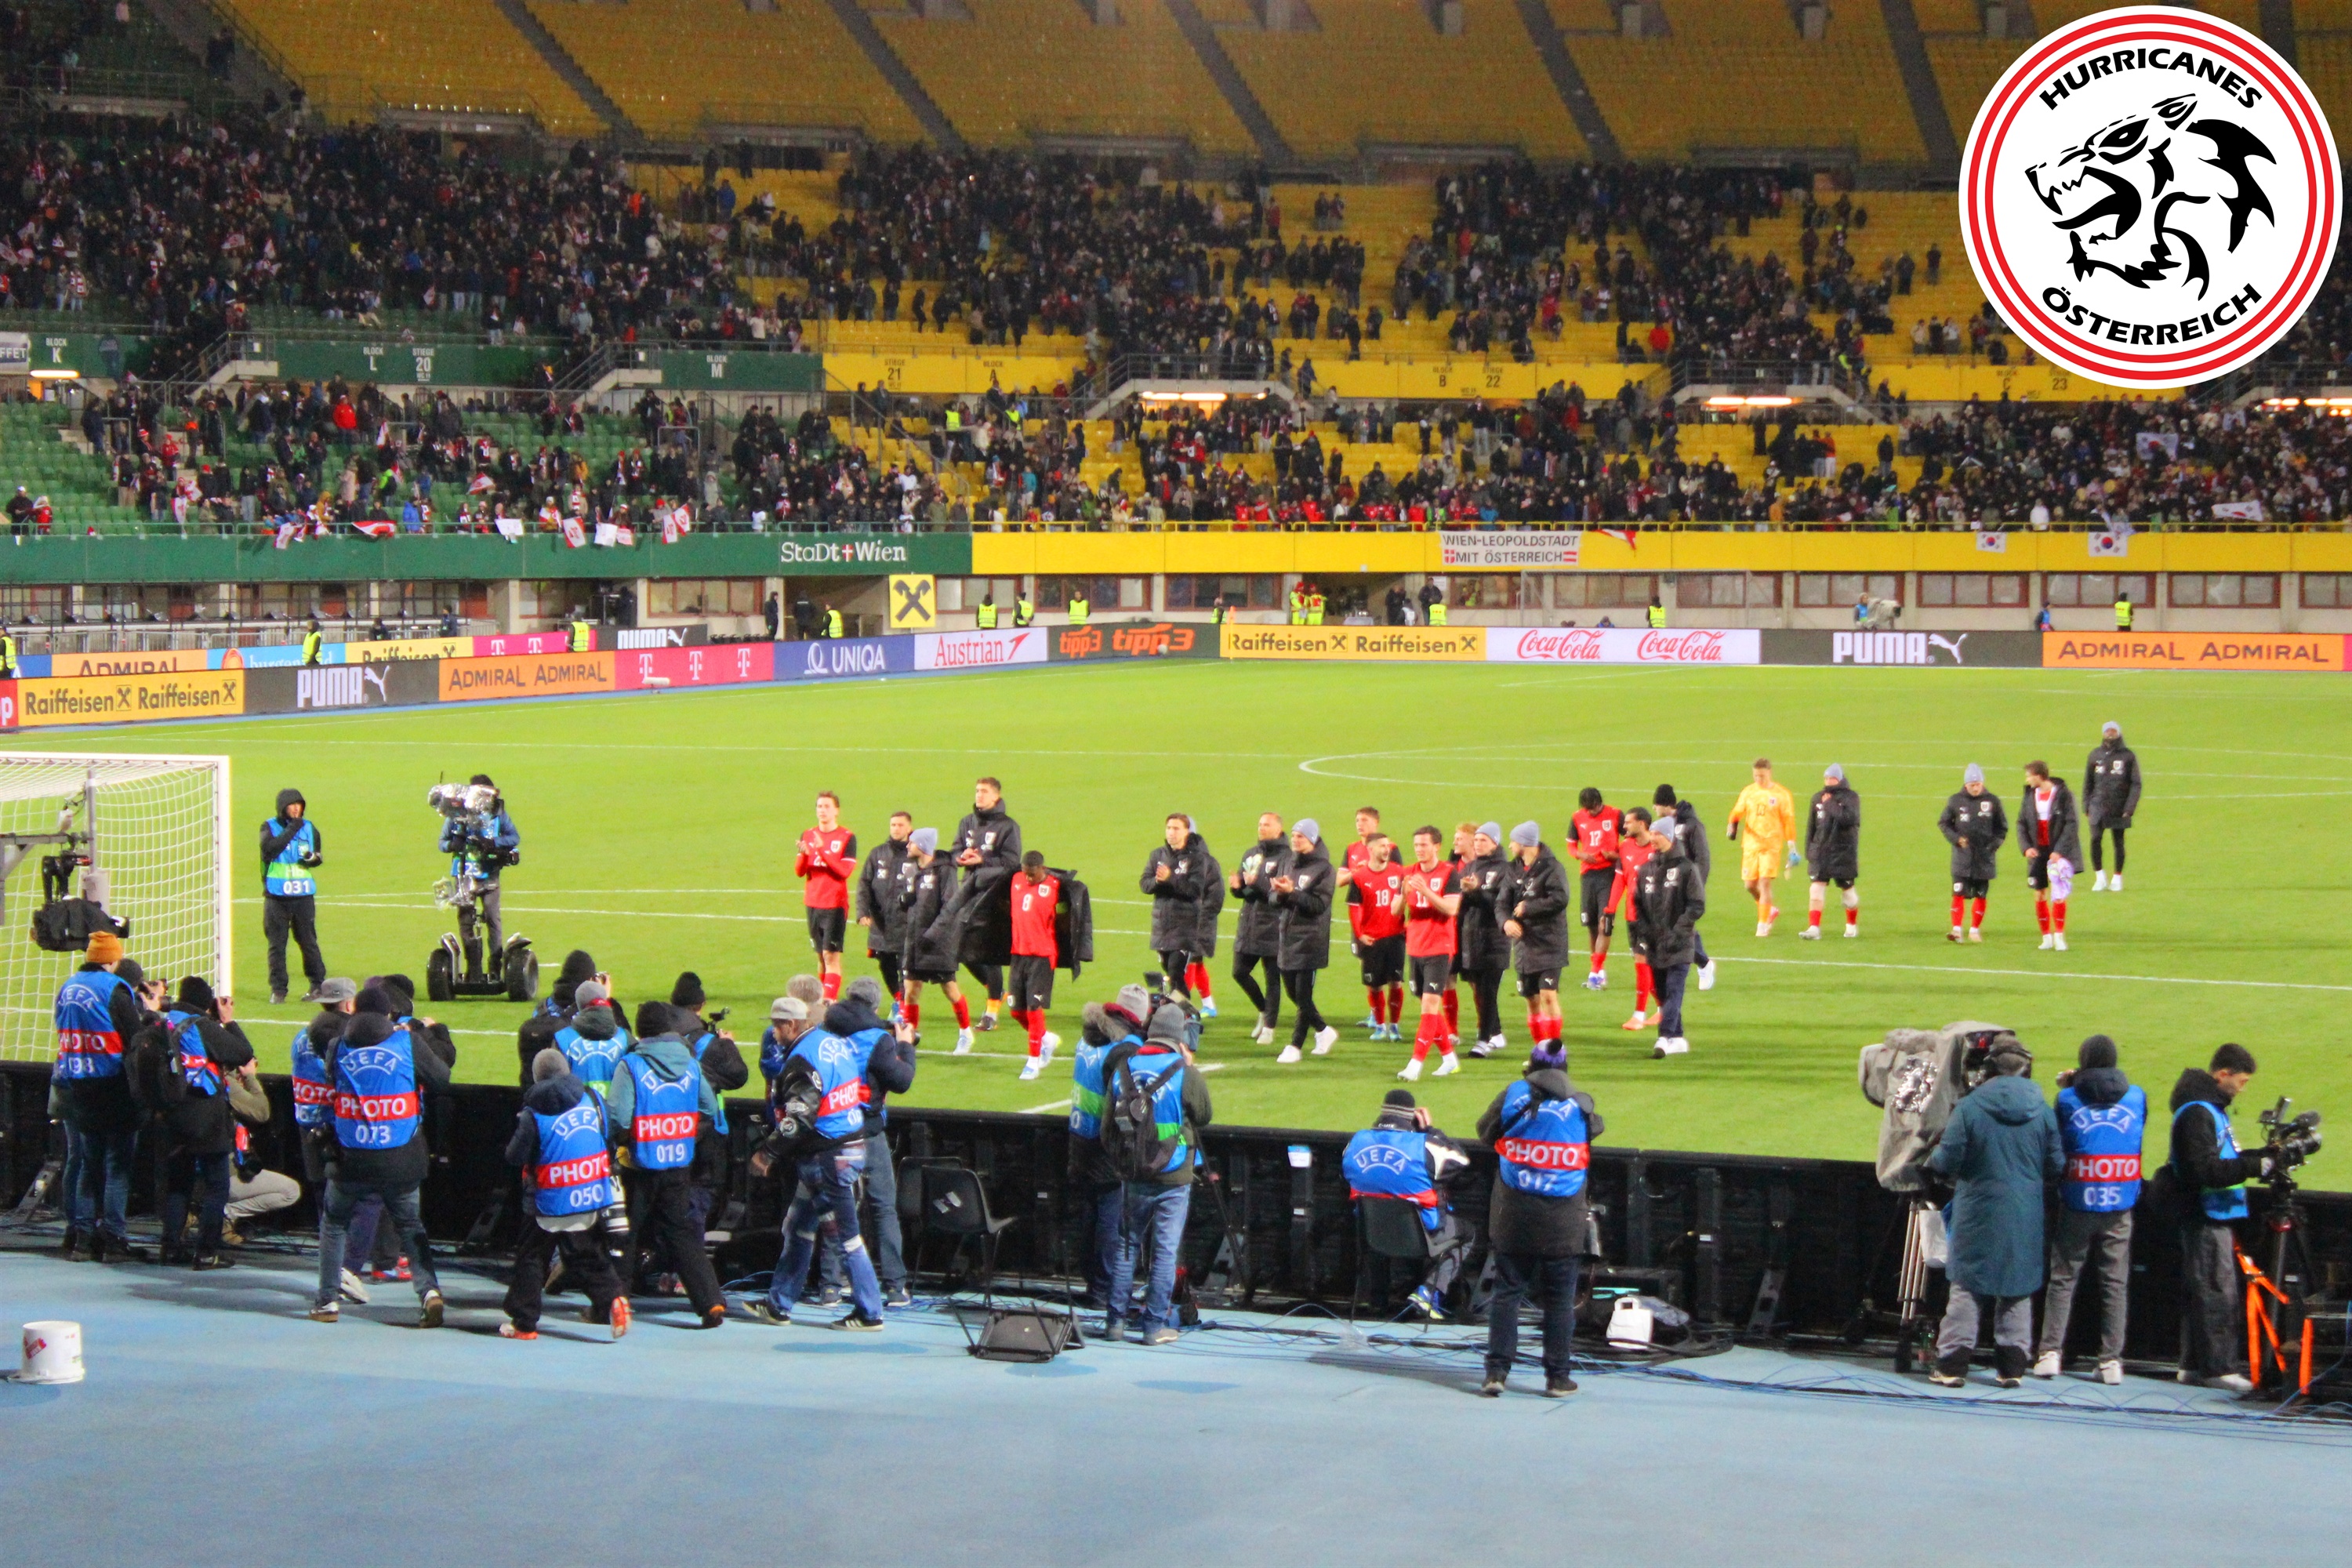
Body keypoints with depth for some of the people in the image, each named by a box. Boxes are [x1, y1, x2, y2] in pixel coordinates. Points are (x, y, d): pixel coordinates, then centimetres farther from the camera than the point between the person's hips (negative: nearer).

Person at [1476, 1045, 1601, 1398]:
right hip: (1563, 1222, 0)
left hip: (1513, 1217, 1)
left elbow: (1485, 1133, 10)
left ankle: (1496, 1371, -1)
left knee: (1507, 1291, 5)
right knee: (1559, 1299, 6)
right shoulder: (1581, 1105, -2)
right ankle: (1557, 1378, 9)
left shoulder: (1513, 1094, -2)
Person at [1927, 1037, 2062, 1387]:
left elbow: (1947, 1161, -9)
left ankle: (1952, 1365, 3)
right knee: (2018, 1291, 11)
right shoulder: (2042, 1111, -2)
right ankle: (2012, 1367, 12)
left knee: (1967, 1287, 4)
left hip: (1979, 1214, -2)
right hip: (2025, 1219, 2)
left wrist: (1931, 1161, 14)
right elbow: (2056, 1165, 2)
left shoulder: (1970, 1106, -10)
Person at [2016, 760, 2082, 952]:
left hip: (2058, 852, -5)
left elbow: (2071, 825, -12)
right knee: (2039, 896, 5)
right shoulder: (2030, 796, 7)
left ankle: (2059, 936, 1)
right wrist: (2026, 847, -7)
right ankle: (2046, 937, 13)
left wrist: (2060, 850, -19)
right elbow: (2021, 823, 9)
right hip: (2037, 851, 5)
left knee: (2058, 895, -8)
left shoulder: (2063, 794, -9)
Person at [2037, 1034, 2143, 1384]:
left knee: (2062, 1278, 7)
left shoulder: (2068, 1099, -5)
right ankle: (2111, 1359, 5)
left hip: (2076, 1207, -1)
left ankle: (2051, 1351, 2)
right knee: (2115, 1283, 6)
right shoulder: (2136, 1097, 1)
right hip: (2120, 1208, 1)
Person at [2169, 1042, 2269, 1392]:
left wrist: (2265, 1154, 11)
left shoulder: (2212, 1108, 17)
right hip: (2207, 1217, -10)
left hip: (2214, 1216, 10)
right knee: (2218, 1291, -9)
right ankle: (2218, 1367, -7)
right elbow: (2207, 1170, -24)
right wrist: (2257, 1166, -22)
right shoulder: (2197, 1112, -17)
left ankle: (2194, 1364, 17)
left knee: (2199, 1291, 12)